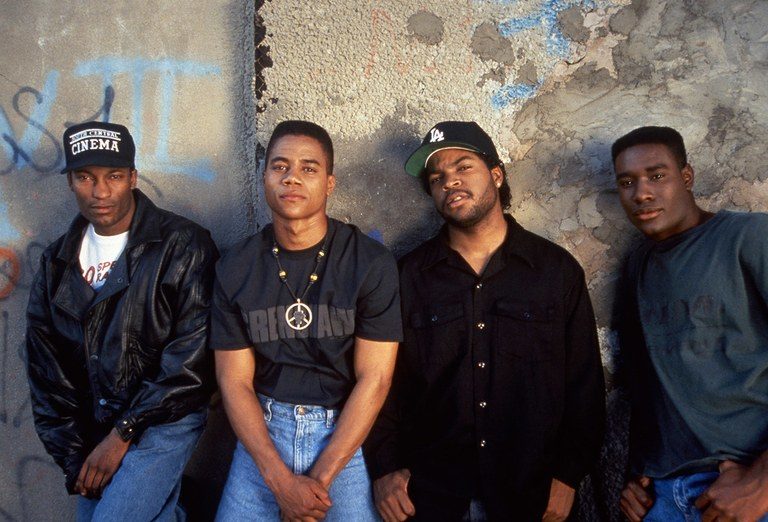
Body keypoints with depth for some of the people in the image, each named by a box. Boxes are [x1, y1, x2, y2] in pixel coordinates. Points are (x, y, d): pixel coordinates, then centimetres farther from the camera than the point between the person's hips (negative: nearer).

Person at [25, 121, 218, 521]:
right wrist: (72, 457, 4)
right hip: (92, 425, 6)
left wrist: (123, 433, -12)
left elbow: (194, 357, -14)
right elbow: (47, 371, 10)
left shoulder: (184, 245, -10)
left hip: (164, 418, -5)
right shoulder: (57, 263, 8)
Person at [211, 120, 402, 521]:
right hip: (262, 432, 2)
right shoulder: (235, 269, -1)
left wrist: (320, 478, -15)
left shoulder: (372, 264, -9)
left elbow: (373, 379, -10)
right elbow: (234, 382, -2)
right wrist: (281, 481, -13)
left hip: (346, 434, -2)